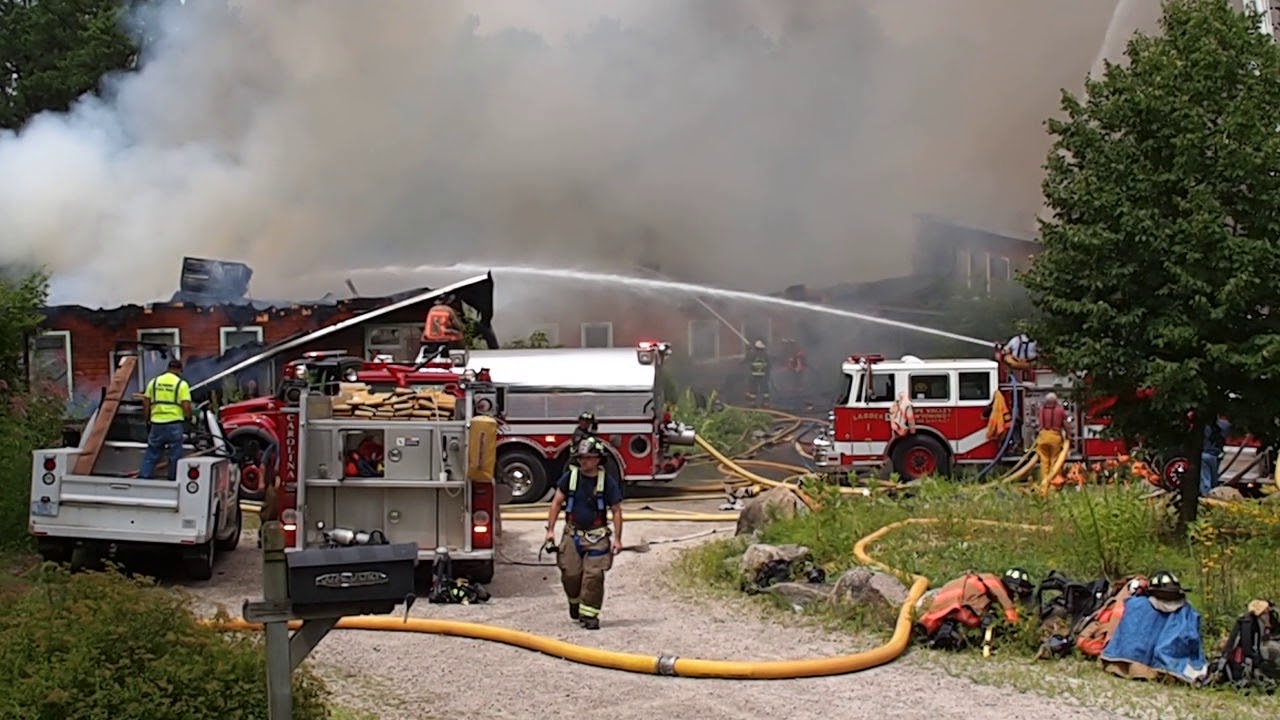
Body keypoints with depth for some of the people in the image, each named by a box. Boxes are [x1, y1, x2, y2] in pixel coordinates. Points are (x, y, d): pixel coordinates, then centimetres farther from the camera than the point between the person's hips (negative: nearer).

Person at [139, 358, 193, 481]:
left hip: (156, 423, 3)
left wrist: (147, 420, 18)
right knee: (175, 456, 7)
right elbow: (186, 406, -9)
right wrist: (188, 418, 10)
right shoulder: (181, 384, -2)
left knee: (151, 454, 11)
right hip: (174, 424, -3)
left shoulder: (154, 382, 9)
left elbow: (145, 404, 9)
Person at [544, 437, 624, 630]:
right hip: (573, 534, 2)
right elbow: (557, 503, 5)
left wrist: (617, 539, -4)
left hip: (597, 537, -2)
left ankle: (589, 614, -1)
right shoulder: (570, 476, 0)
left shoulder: (608, 481, -3)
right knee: (570, 574, 1)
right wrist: (550, 529, 0)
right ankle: (575, 601, 31)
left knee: (594, 576, -9)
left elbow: (616, 511, 1)